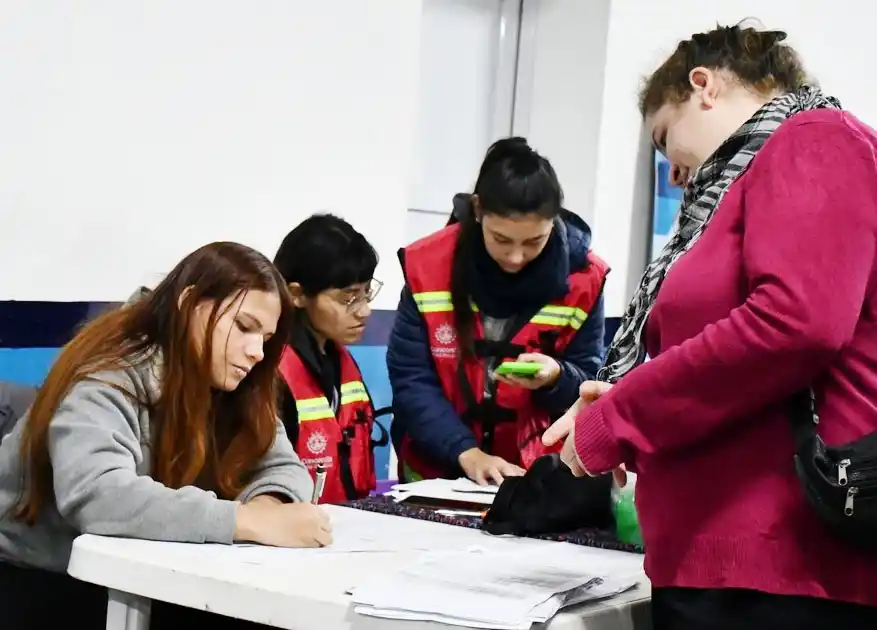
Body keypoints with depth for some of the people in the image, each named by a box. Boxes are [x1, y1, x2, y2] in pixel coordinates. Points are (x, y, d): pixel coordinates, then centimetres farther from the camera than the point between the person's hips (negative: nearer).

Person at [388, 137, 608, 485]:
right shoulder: (427, 267, -10)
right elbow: (410, 379, -10)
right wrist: (466, 452, -21)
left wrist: (555, 378, -22)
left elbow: (589, 387, -1)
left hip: (537, 474, -1)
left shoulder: (583, 277, -8)